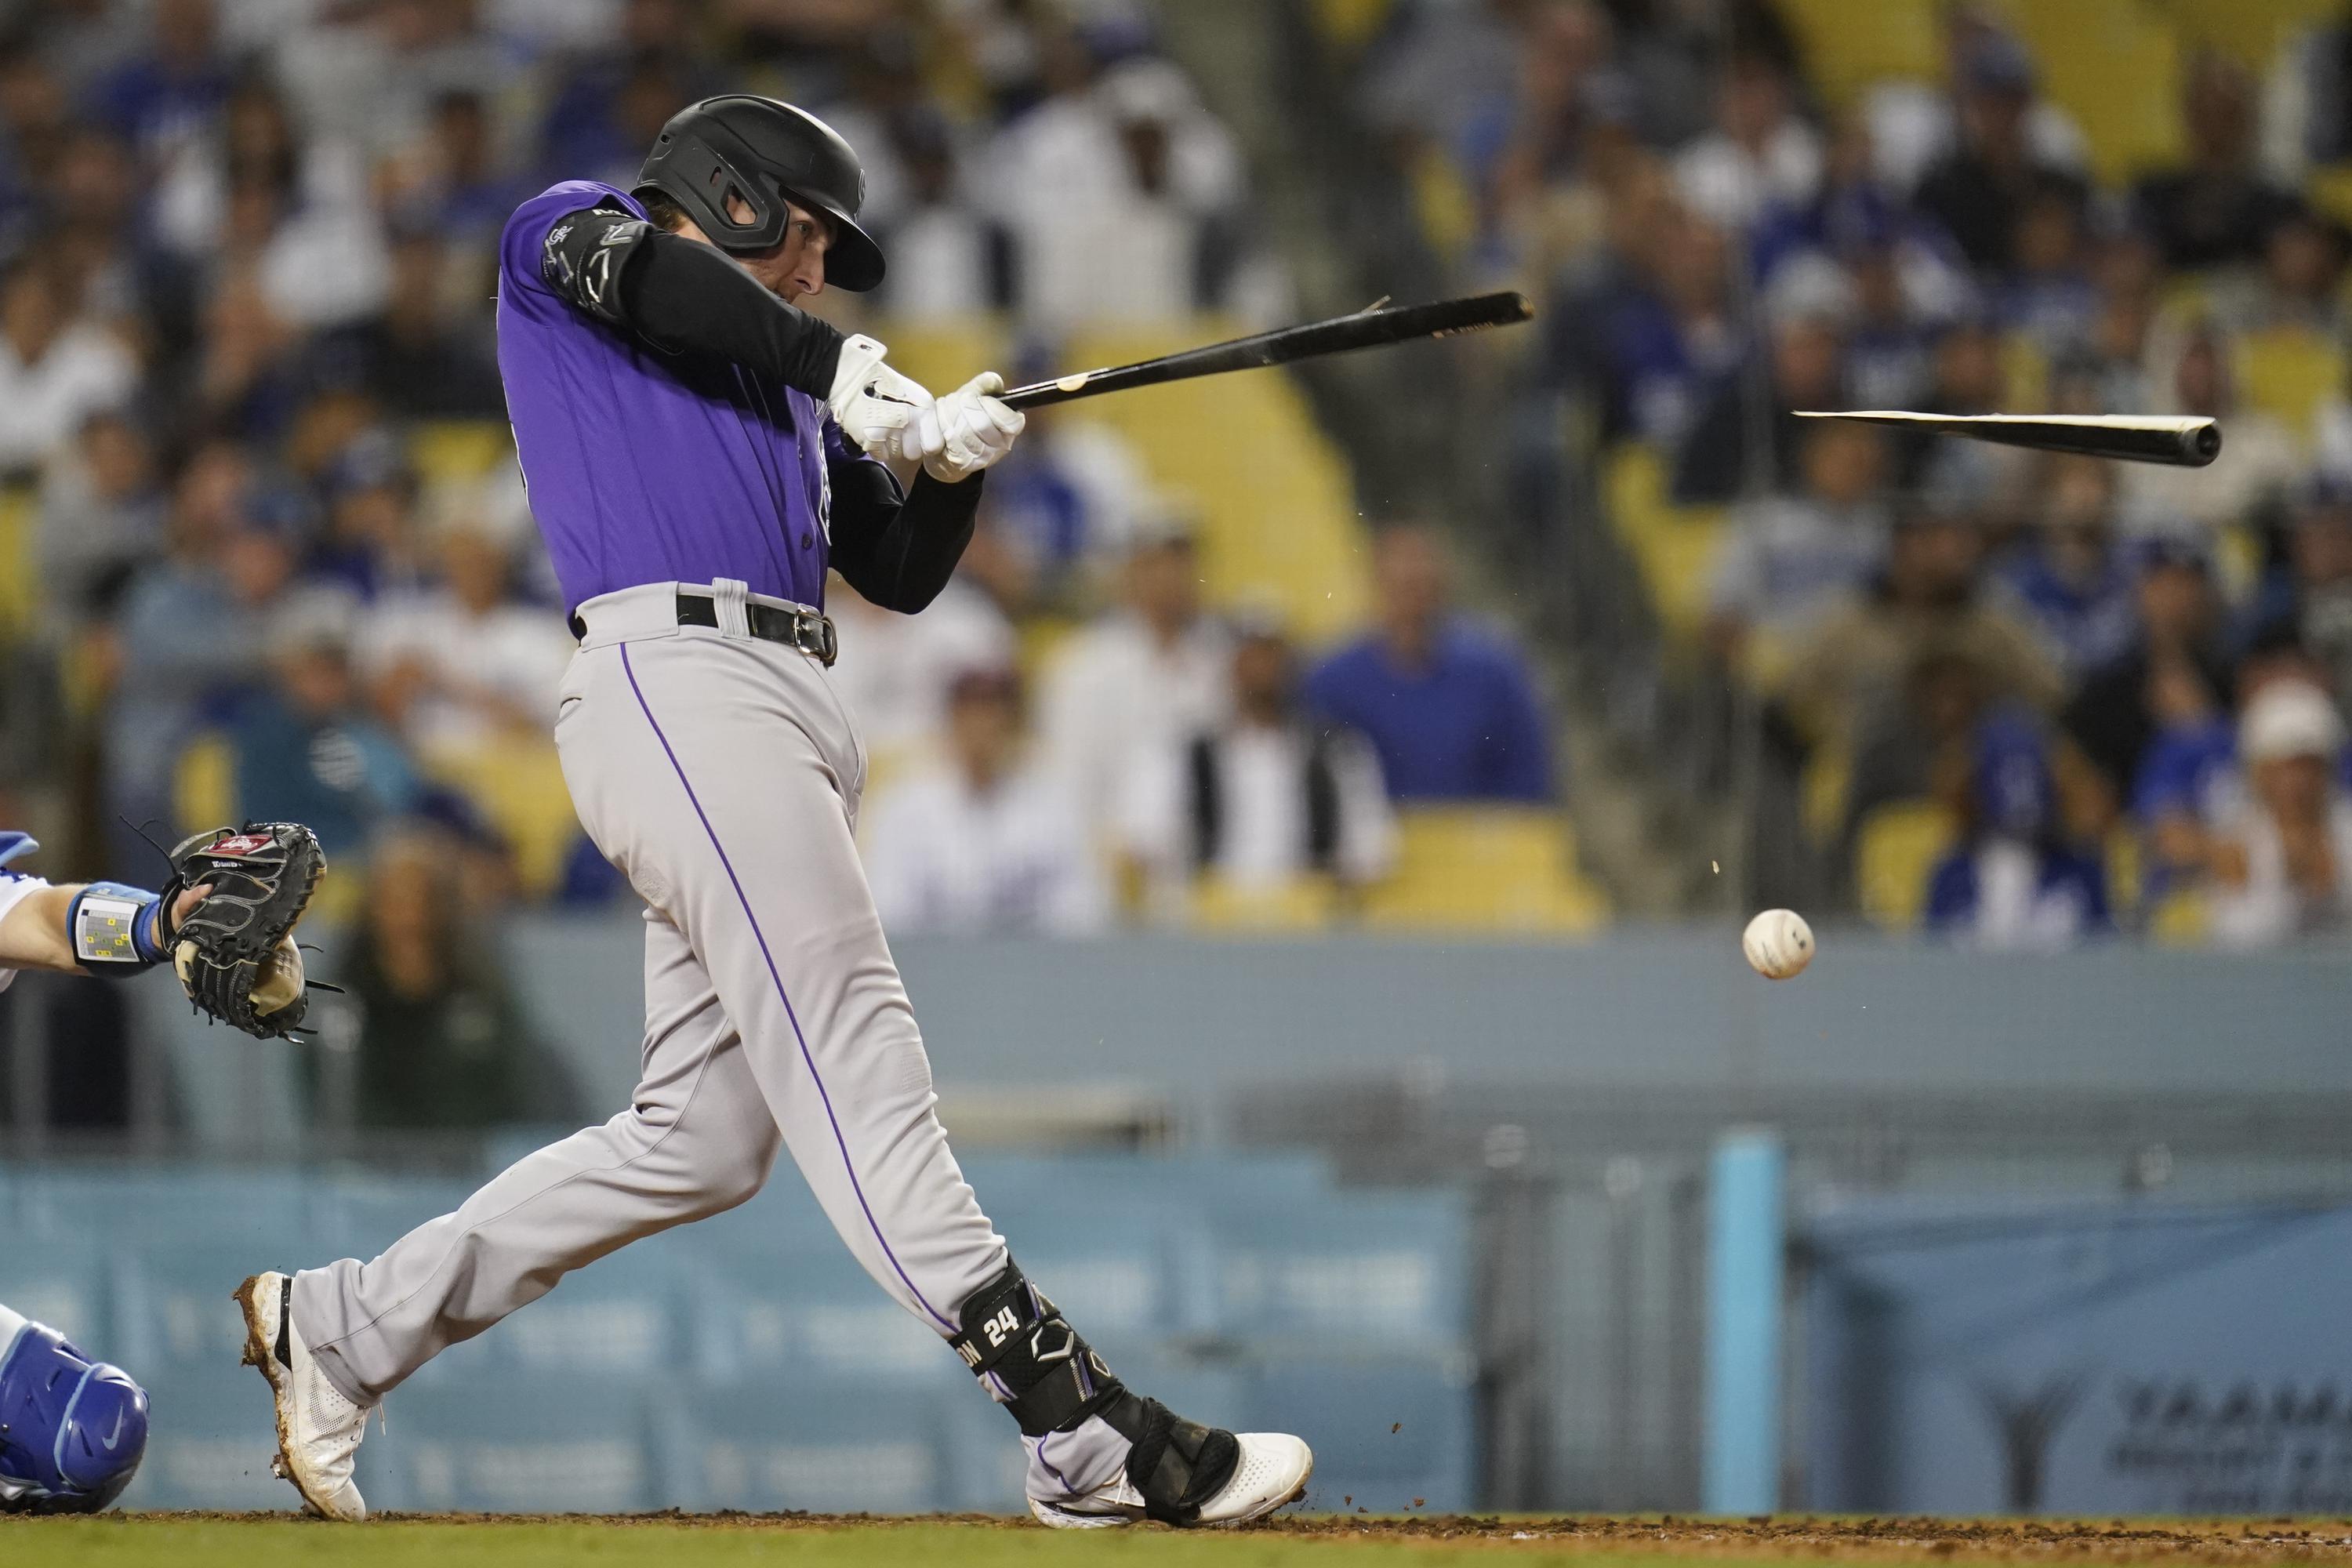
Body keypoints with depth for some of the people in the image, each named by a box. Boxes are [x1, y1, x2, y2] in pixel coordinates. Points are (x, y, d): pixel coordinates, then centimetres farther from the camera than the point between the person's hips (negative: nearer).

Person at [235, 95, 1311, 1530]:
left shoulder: (779, 377, 32)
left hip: (791, 712, 9)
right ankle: (1081, 1428, -26)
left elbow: (903, 574, 27)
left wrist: (952, 463, 7)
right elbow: (639, 269, -12)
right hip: (675, 672, -9)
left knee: (703, 1137, 4)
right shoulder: (564, 235, 12)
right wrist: (838, 368, -22)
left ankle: (341, 1325, 15)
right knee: (855, 1063, -16)